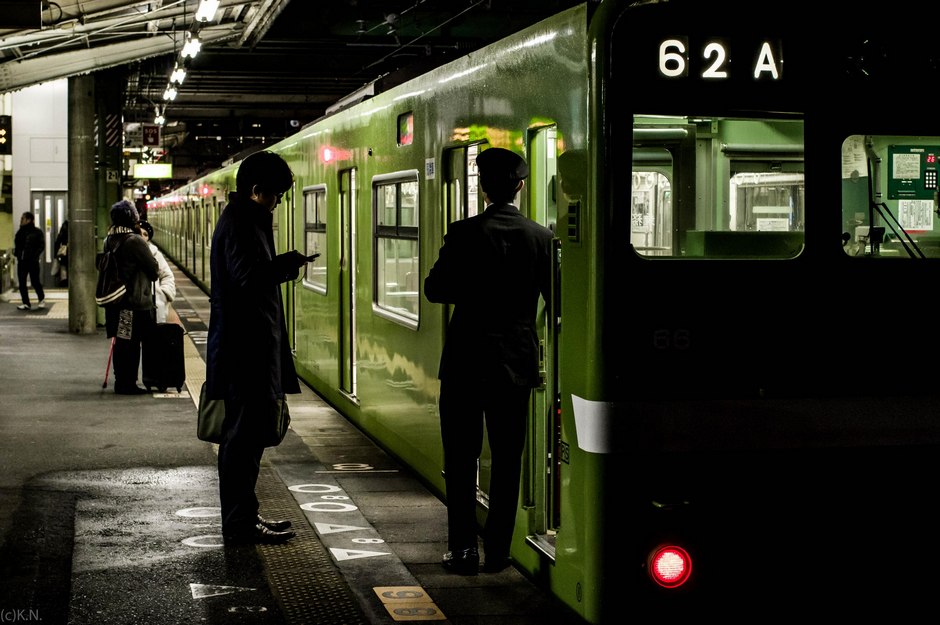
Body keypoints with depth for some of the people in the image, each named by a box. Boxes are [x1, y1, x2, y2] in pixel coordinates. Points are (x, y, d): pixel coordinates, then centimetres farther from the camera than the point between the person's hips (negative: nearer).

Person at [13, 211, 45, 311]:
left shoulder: (37, 232, -4)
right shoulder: (20, 232, 12)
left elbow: (41, 246, -7)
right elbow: (17, 244, 18)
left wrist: (34, 255, -18)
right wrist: (16, 253, -1)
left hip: (33, 261, -5)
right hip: (21, 261, 5)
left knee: (35, 282, -1)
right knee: (22, 283, 1)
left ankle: (42, 299, 21)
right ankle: (26, 303, 8)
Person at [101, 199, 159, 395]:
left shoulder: (109, 240, 8)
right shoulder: (135, 241, -16)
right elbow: (153, 268, -8)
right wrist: (151, 277, 13)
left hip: (116, 300, 8)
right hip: (135, 299, -8)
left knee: (120, 342, 14)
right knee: (131, 344, -1)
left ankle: (121, 381, 20)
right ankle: (127, 384, 2)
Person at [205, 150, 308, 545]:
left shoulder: (244, 219, 18)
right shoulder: (241, 223, -15)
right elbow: (249, 277, -25)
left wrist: (281, 267, 7)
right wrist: (287, 264, -13)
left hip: (249, 345, 11)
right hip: (245, 346, -11)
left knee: (244, 434, 16)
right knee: (243, 435, -5)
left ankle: (243, 517, 24)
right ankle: (240, 525, 1)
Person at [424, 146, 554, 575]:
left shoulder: (464, 234, -11)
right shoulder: (542, 238, -4)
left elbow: (435, 289, -6)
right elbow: (555, 297, 3)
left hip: (466, 362, -2)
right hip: (516, 362, 2)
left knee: (461, 459, 7)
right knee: (507, 459, 10)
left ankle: (463, 549, 6)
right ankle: (497, 551, 13)